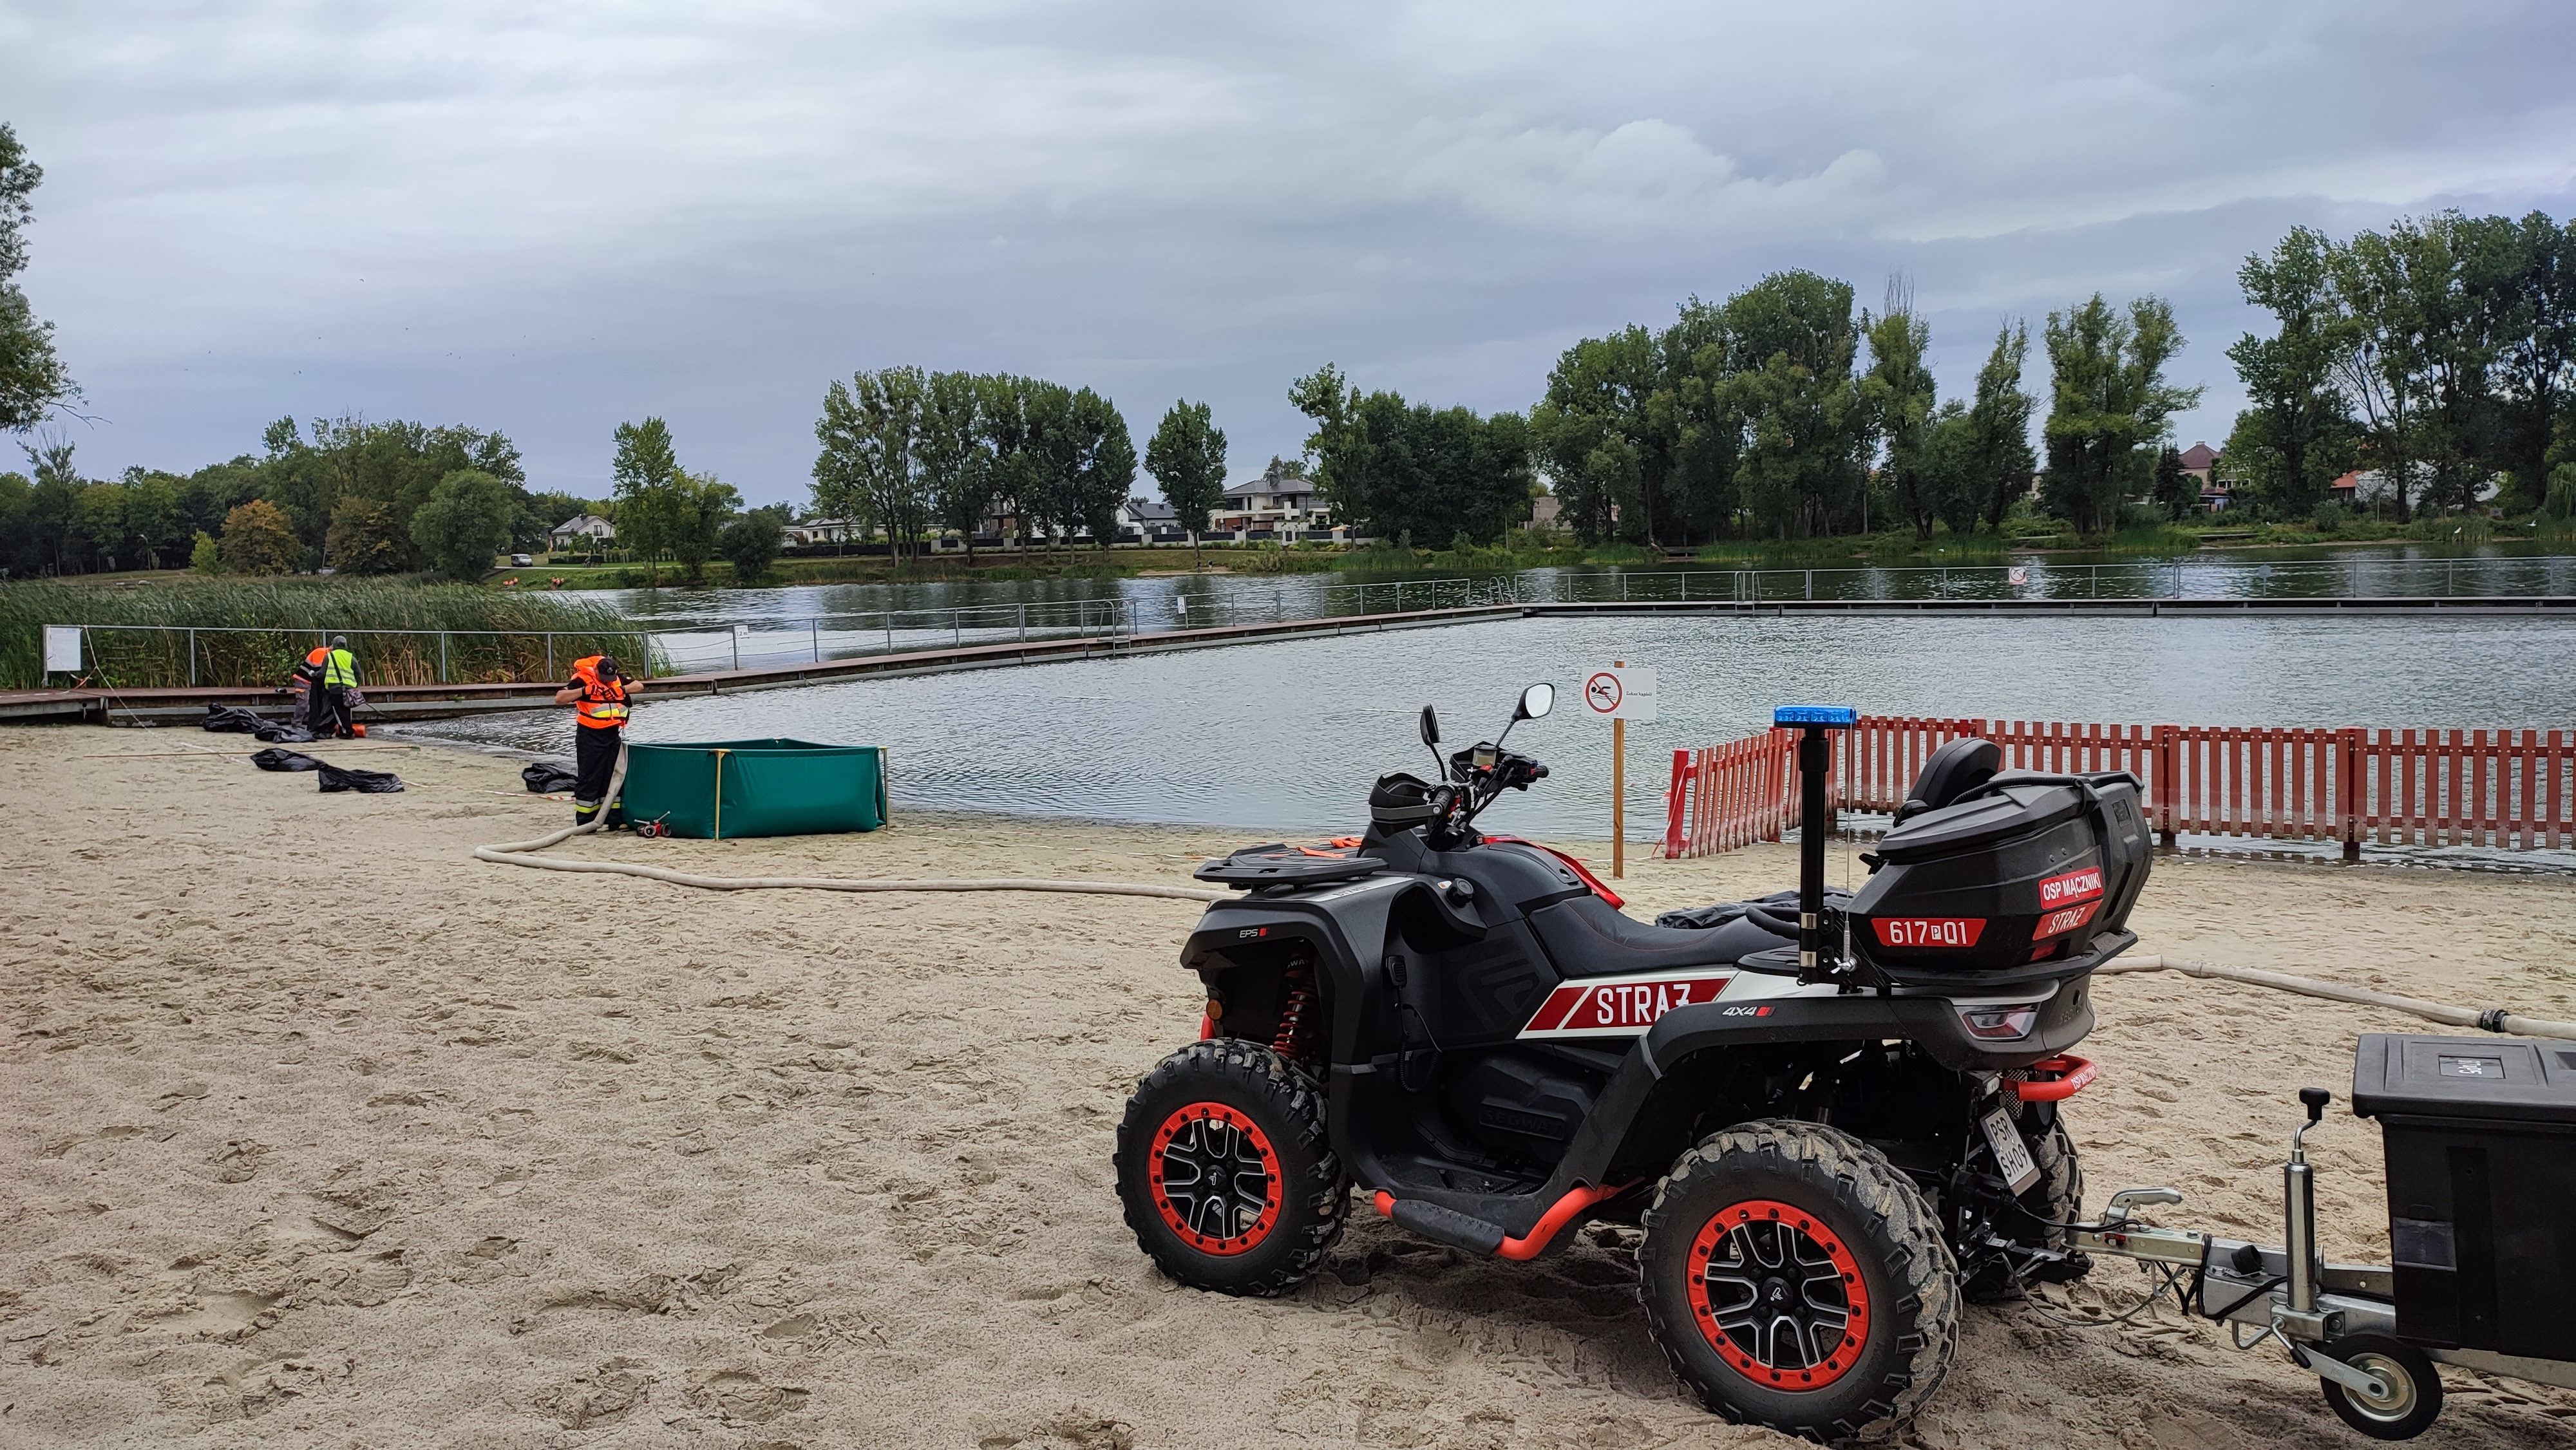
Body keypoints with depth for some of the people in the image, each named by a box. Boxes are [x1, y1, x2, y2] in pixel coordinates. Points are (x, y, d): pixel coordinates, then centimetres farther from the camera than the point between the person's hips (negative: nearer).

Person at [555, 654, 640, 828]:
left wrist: (623, 689, -9)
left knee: (614, 777, 10)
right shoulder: (582, 680, -13)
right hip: (590, 736, -6)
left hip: (613, 735, 6)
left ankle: (615, 820, 16)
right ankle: (584, 823, 3)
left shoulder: (617, 678, 4)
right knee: (589, 779, -3)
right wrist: (585, 691, -29)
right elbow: (559, 698, -20)